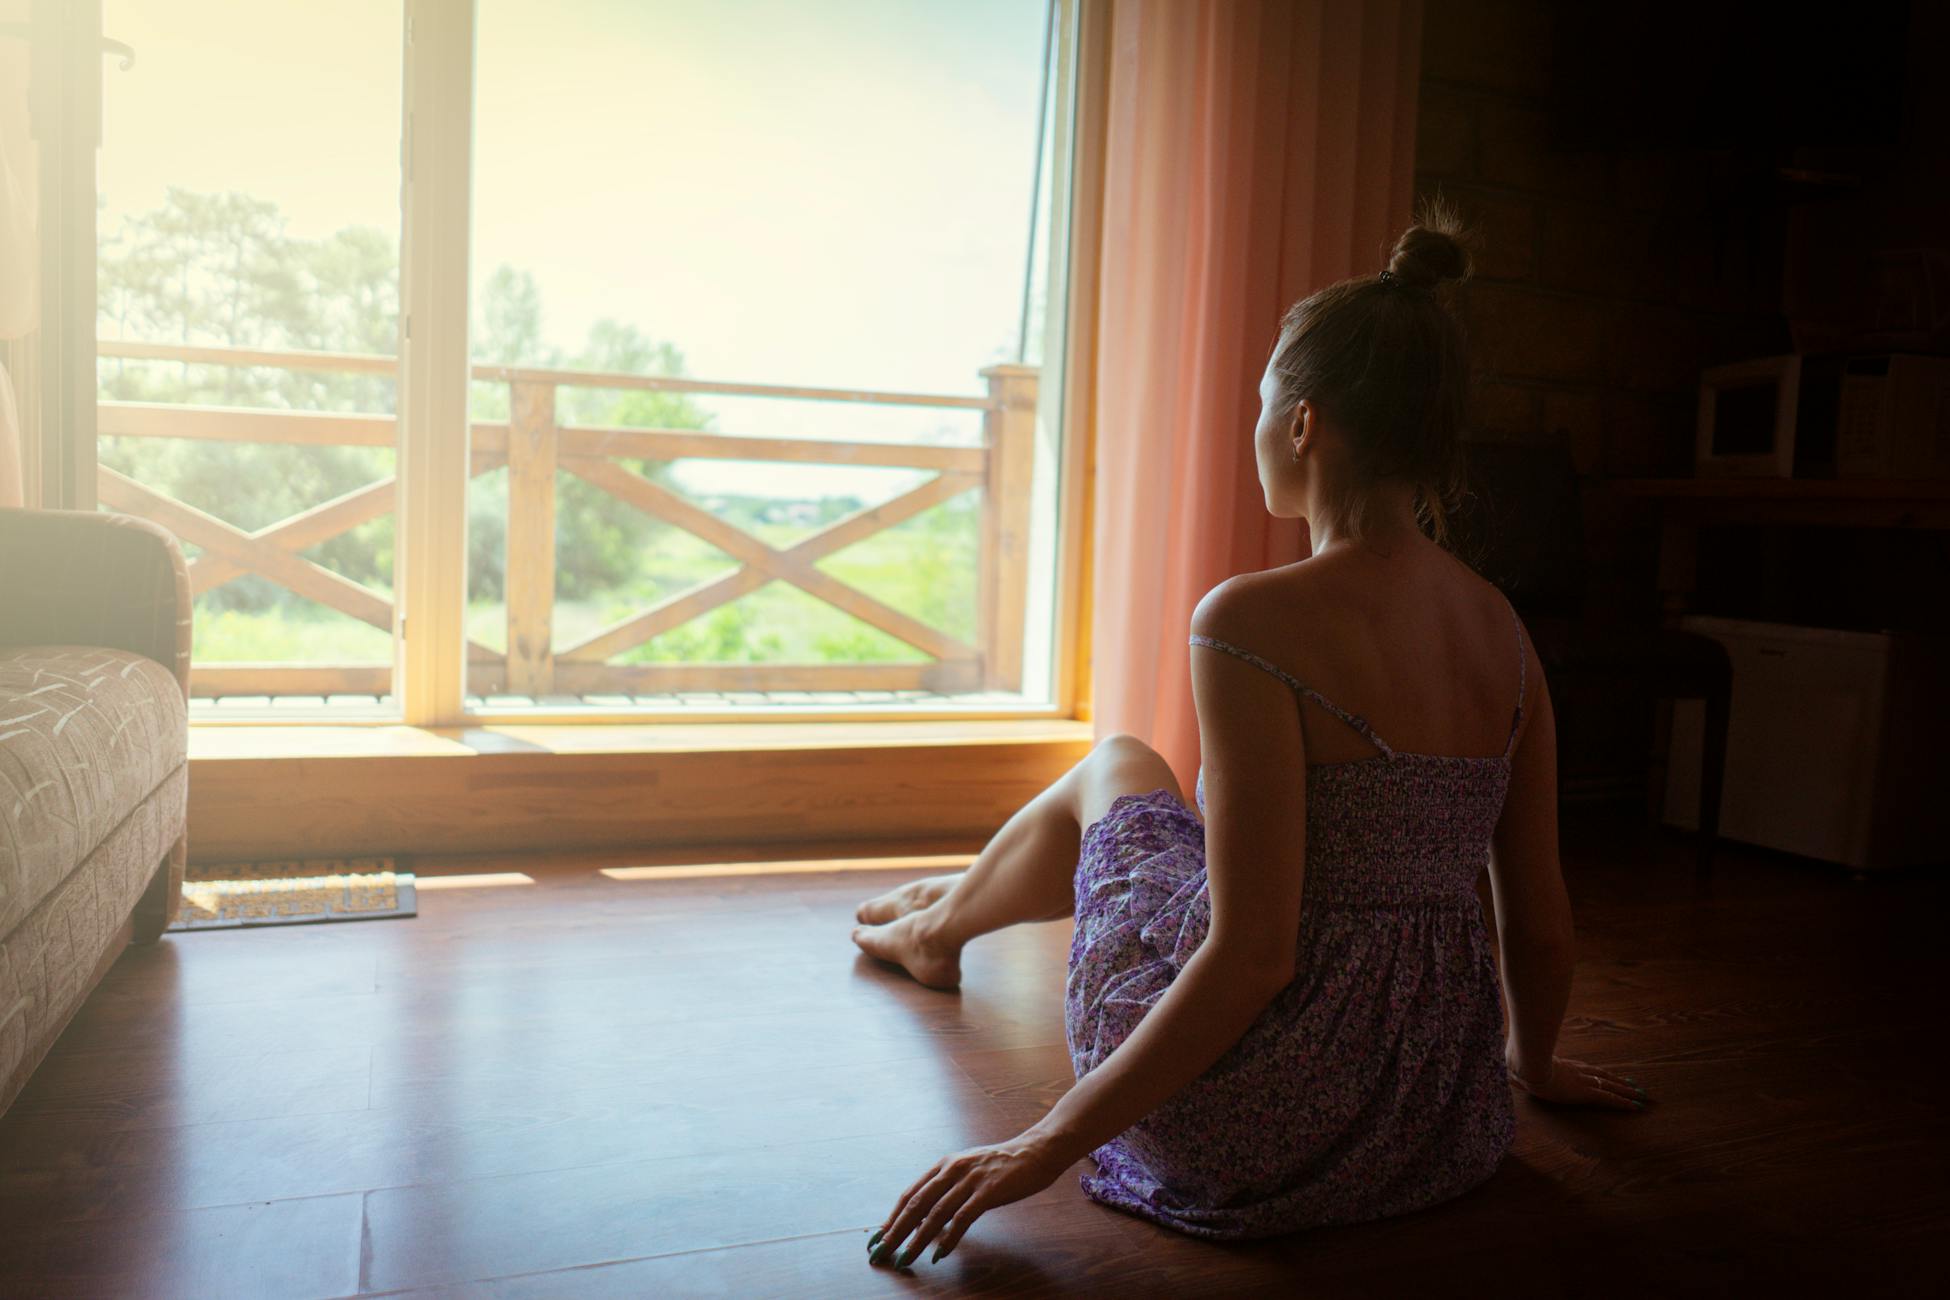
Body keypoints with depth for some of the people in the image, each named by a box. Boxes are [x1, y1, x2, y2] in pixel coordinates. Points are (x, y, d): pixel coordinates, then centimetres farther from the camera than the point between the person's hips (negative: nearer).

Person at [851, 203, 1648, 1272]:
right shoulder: (1501, 629, -2)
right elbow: (1541, 924, 4)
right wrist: (1529, 1060, 24)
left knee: (1116, 768, 21)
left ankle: (935, 925, 51)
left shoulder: (1250, 622, -22)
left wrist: (1047, 1145, -17)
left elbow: (1254, 956, -25)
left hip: (1248, 1131, -5)